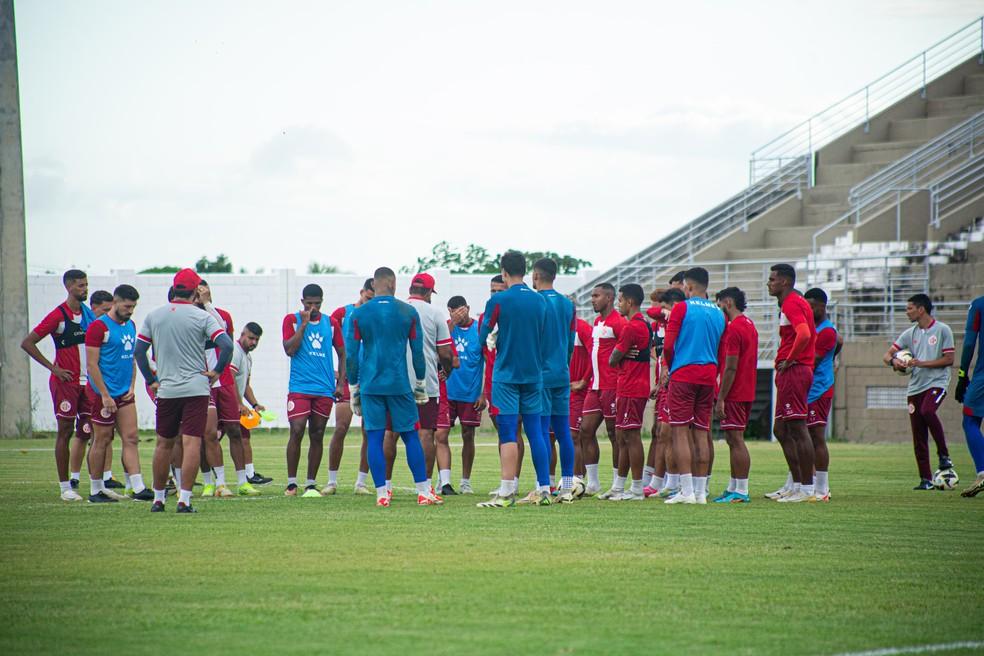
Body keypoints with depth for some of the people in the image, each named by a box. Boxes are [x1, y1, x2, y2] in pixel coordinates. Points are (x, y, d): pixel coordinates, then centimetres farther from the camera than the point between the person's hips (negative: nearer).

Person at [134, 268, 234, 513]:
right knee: (192, 443, -5)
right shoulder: (202, 317, -5)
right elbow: (226, 345, -14)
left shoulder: (153, 316, 6)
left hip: (166, 390, 3)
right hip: (196, 389, -3)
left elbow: (138, 351, 7)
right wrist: (217, 371, -2)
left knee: (164, 444, 14)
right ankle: (184, 499, -12)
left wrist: (151, 380, 13)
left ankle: (158, 498, 20)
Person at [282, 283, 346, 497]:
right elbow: (289, 349, -9)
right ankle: (291, 482, -3)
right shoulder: (292, 320, 3)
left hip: (325, 390, 3)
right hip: (299, 388, -3)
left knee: (317, 436, 5)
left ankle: (311, 484, 11)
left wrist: (340, 383, 7)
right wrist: (303, 324, -11)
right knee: (297, 432, -12)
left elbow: (342, 353, 16)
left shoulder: (331, 323, 10)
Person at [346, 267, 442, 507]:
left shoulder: (359, 314, 2)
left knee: (375, 437, 2)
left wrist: (354, 389, 12)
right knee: (411, 436, 6)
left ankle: (382, 494, -1)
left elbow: (352, 355, 4)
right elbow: (417, 352, 5)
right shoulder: (408, 312, 1)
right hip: (400, 385, 0)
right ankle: (424, 492, 6)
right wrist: (420, 384, 16)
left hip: (370, 385, 0)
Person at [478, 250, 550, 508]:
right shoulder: (540, 301, 7)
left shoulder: (498, 301, -9)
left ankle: (507, 493, -9)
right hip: (534, 374, 4)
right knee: (535, 432, 8)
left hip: (506, 374, -4)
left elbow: (483, 336, -3)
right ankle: (544, 490, 9)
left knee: (508, 433, -6)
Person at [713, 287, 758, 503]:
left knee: (736, 440, -9)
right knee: (733, 440, 14)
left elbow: (730, 368, -20)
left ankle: (741, 492, -10)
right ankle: (733, 488, 17)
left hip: (734, 394, -10)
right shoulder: (749, 325, 16)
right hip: (746, 392, 10)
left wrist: (721, 399, -18)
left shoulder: (734, 329, -15)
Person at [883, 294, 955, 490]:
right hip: (915, 386, 5)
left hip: (937, 382, -5)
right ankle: (926, 479, 7)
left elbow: (949, 360, -6)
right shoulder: (910, 334, 13)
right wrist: (893, 361, -11)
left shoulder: (942, 330, -2)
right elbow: (888, 355, 13)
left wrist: (922, 363, -13)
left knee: (927, 411, -34)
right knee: (918, 437, 2)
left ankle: (944, 455, -18)